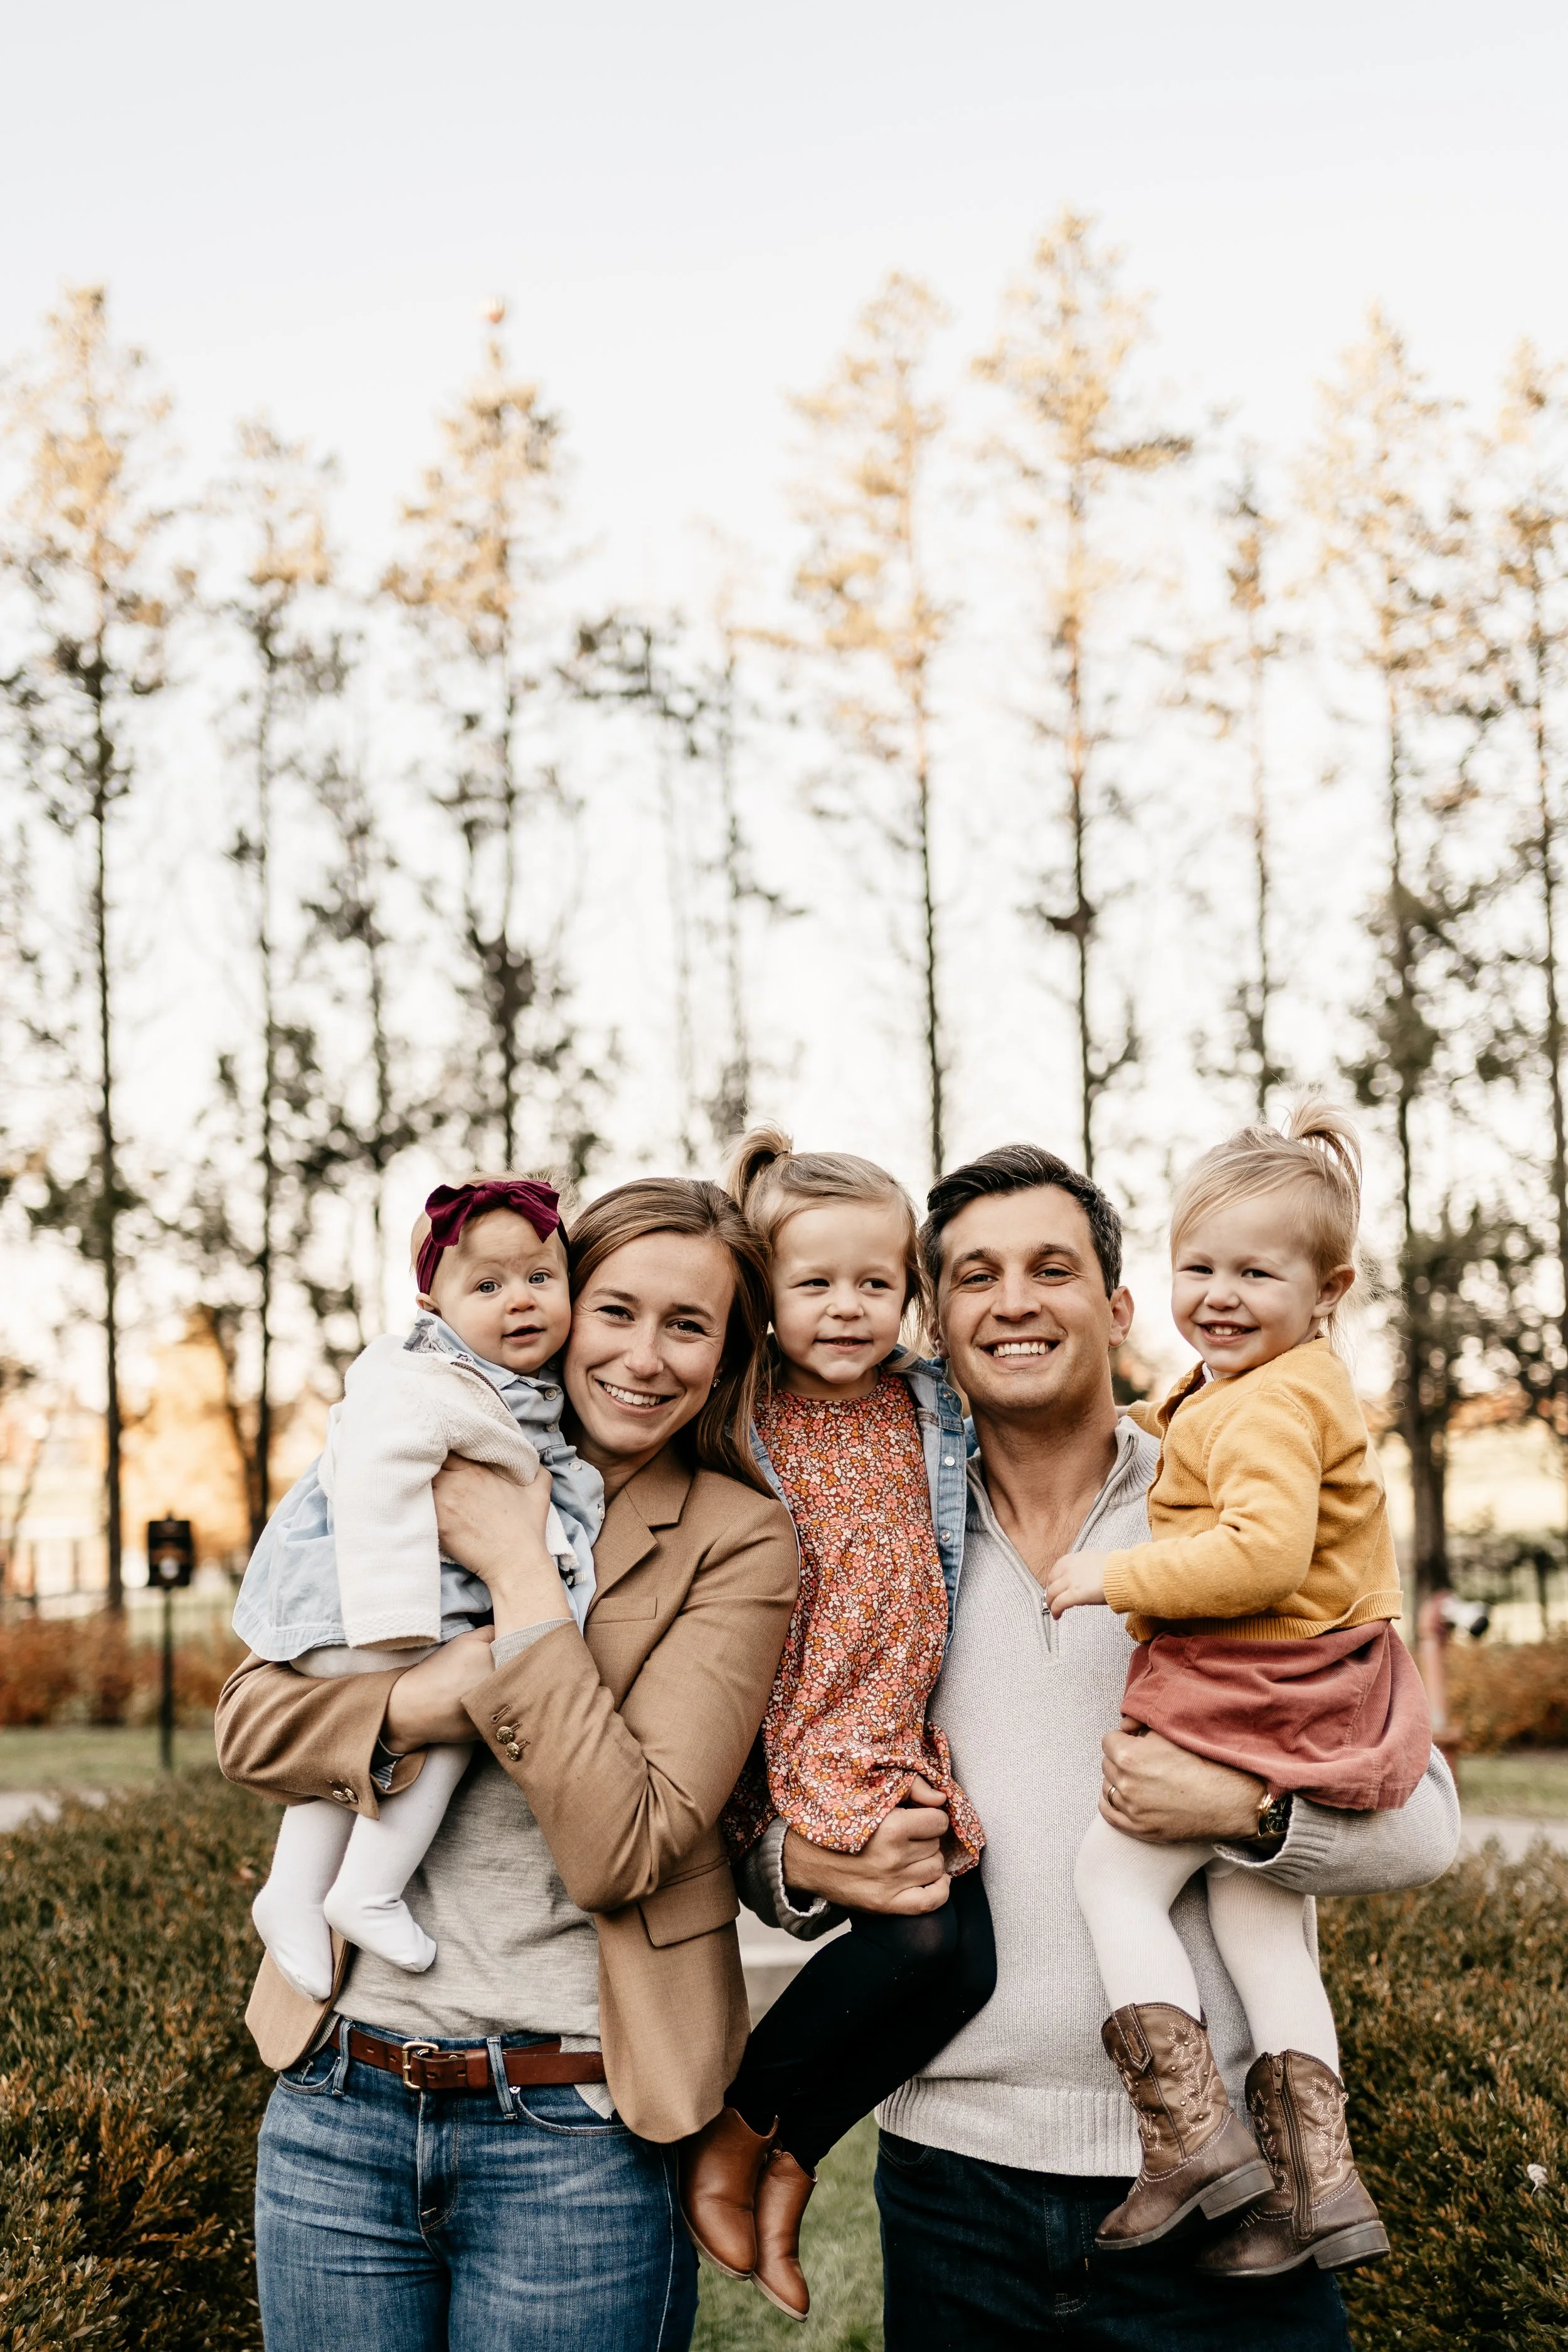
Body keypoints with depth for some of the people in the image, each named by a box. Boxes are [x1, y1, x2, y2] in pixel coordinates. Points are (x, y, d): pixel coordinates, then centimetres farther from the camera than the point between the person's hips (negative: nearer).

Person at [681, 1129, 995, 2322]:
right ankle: (733, 2126, 3)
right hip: (787, 1742, -5)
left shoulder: (934, 1411, 10)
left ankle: (788, 2154, 12)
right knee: (913, 1932, -21)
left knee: (966, 1958, -9)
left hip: (896, 1738, 5)